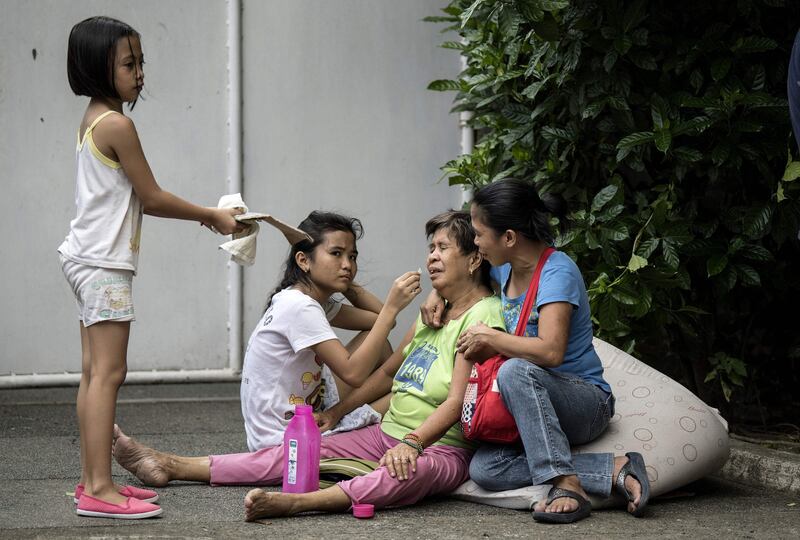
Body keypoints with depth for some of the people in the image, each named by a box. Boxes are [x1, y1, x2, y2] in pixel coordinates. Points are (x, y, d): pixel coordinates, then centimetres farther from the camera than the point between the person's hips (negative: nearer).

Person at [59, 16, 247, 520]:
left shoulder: (93, 120, 14)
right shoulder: (117, 124, -16)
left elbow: (136, 200, 17)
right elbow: (152, 197, -12)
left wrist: (203, 215, 13)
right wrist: (213, 215, -1)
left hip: (89, 260, 10)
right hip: (104, 262, -10)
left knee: (94, 373, 10)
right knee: (108, 373, -11)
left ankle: (92, 479, 14)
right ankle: (100, 488, -13)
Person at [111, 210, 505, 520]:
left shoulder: (483, 316, -10)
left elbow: (457, 402, -21)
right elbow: (390, 371, 27)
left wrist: (412, 442, -33)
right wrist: (336, 412, 21)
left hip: (441, 447, -8)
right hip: (387, 436, 8)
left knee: (413, 471, -43)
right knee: (296, 451, 0)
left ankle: (299, 502, -64)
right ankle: (169, 466, -2)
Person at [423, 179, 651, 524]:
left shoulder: (557, 272, -18)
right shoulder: (506, 268, 7)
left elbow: (550, 352, -33)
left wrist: (488, 337, -20)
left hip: (587, 403, -8)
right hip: (533, 405, 8)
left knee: (515, 370, -38)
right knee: (483, 470, -21)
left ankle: (566, 485, -34)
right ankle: (615, 470, -18)